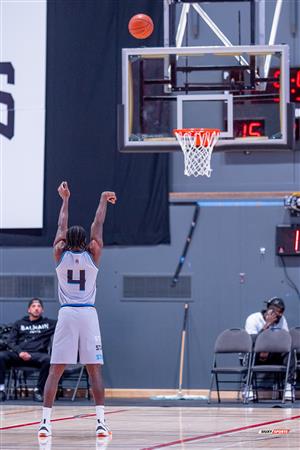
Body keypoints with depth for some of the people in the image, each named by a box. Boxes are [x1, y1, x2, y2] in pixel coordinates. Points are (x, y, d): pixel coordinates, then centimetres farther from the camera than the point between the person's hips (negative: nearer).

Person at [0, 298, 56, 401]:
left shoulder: (48, 323, 21)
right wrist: (20, 352, -8)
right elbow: (11, 342, 11)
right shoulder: (19, 324, 22)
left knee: (48, 360, -36)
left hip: (37, 355, -1)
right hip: (18, 354, 1)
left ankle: (38, 390, -22)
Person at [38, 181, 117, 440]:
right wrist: (104, 200, 24)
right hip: (88, 314, -1)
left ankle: (46, 421, -8)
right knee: (94, 369, 1)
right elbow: (98, 225, 11)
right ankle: (101, 422, -6)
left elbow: (62, 226, 16)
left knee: (56, 369, 0)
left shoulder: (61, 254, 3)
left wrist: (65, 199, 29)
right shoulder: (92, 255, 2)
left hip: (66, 314, 1)